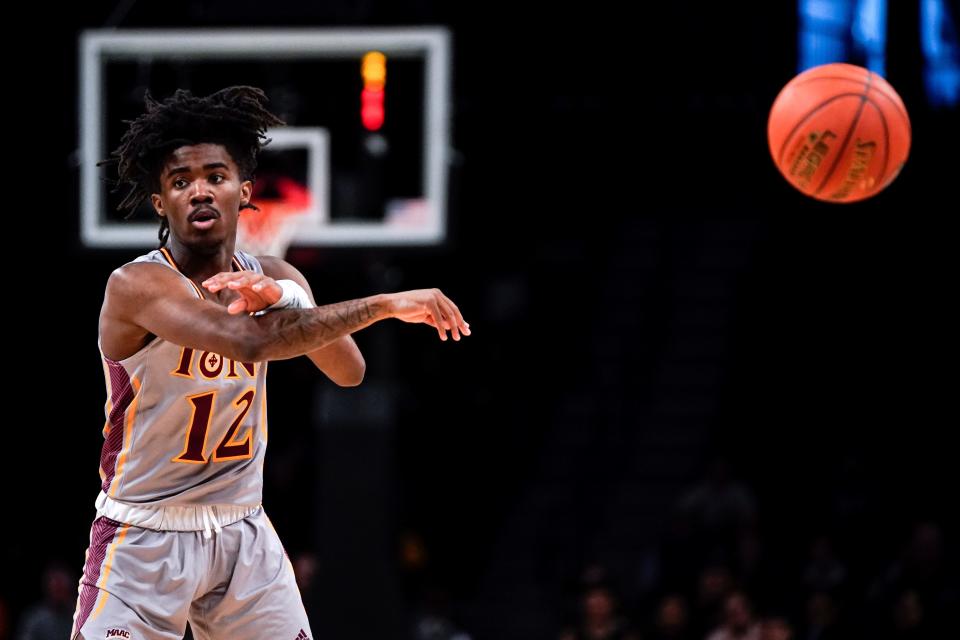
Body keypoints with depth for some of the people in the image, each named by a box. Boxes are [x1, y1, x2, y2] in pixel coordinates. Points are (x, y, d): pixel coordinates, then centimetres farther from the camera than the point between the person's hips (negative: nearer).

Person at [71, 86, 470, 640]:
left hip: (244, 532, 5)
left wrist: (282, 298, -26)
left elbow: (349, 371, -9)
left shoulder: (276, 280, 2)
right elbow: (247, 342, -34)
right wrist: (386, 304, -32)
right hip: (146, 538, -5)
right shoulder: (139, 286, -19)